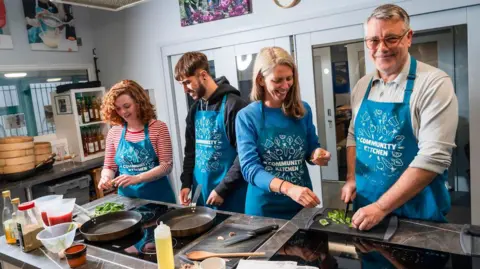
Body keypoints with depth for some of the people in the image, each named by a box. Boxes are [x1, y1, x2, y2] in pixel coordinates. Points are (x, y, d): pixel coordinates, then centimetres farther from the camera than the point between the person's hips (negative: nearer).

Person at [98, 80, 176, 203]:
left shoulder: (158, 128, -8)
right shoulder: (114, 133, 2)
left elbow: (166, 166, -12)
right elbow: (109, 167, 10)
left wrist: (136, 178, -23)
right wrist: (106, 177, -12)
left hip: (158, 196, -2)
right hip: (127, 197, 3)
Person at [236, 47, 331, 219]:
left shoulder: (303, 110, -1)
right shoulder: (247, 117, -11)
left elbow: (311, 149, 11)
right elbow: (249, 168, -18)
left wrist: (317, 154, -13)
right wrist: (288, 188, -33)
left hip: (302, 203, 3)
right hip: (264, 207, -3)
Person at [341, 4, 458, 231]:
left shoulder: (434, 83, -15)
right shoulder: (362, 86, 2)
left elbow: (434, 157, -22)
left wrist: (381, 207, -23)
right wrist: (351, 178, -1)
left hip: (417, 212, -4)